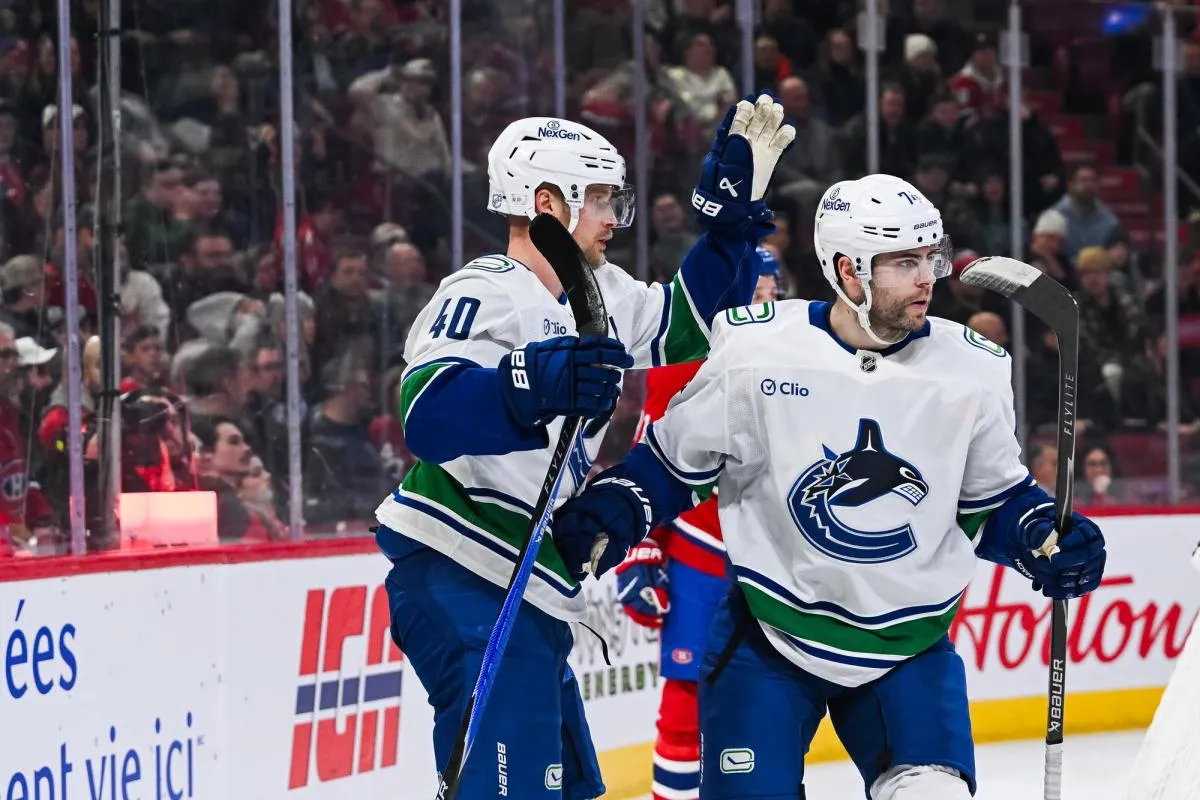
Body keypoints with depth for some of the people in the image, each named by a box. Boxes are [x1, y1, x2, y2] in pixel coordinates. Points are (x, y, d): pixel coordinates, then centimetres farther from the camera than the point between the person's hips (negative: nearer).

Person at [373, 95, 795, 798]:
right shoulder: (487, 297, -14)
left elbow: (687, 326, 28)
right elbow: (429, 416, -30)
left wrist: (734, 215, 18)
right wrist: (536, 383, -45)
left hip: (529, 594, 10)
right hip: (462, 580, -10)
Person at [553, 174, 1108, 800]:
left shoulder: (970, 372, -5)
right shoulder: (755, 351, -12)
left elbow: (994, 500, 9)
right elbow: (676, 459, 1)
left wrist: (1045, 541, -10)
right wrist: (610, 511, -15)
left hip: (909, 646, 2)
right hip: (770, 633, -2)